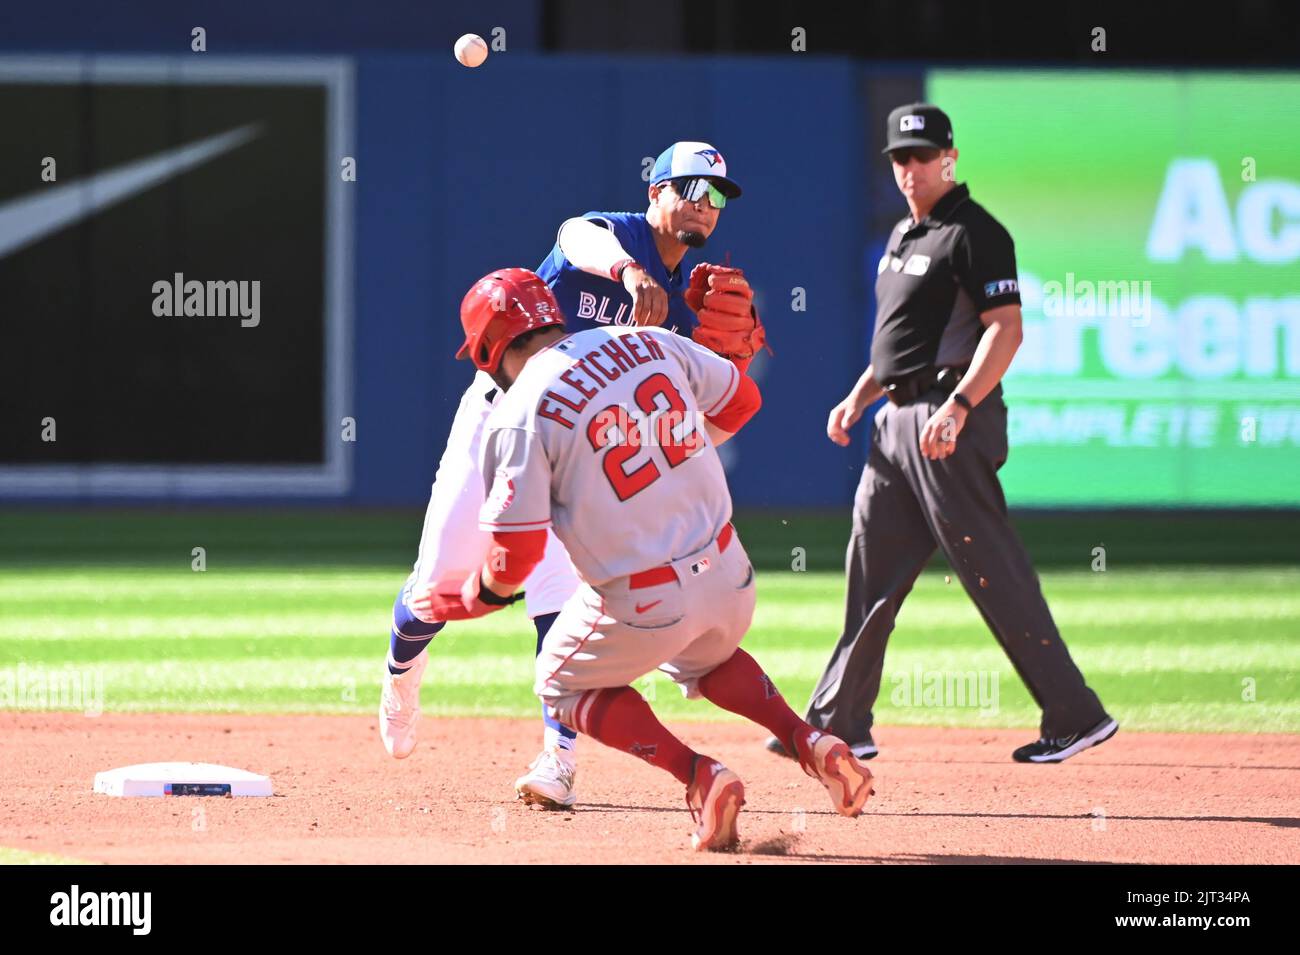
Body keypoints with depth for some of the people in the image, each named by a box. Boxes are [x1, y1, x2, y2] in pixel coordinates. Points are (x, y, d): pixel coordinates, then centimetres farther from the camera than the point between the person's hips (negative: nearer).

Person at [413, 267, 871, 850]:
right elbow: (739, 399, 17)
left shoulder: (519, 414, -12)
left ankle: (699, 775, 3)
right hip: (728, 577, 6)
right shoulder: (649, 343, 3)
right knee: (701, 660, 37)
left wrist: (470, 600, 7)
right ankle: (809, 742, 13)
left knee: (563, 685, 23)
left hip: (644, 605, -6)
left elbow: (516, 553, -13)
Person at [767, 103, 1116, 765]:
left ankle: (1074, 714, -8)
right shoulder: (904, 236, 18)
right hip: (898, 419, 10)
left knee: (992, 571, -11)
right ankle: (839, 723, 17)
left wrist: (957, 408, -28)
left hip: (953, 418, -10)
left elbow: (1006, 329, -19)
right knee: (870, 567, 11)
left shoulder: (975, 233, -11)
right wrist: (859, 396, 18)